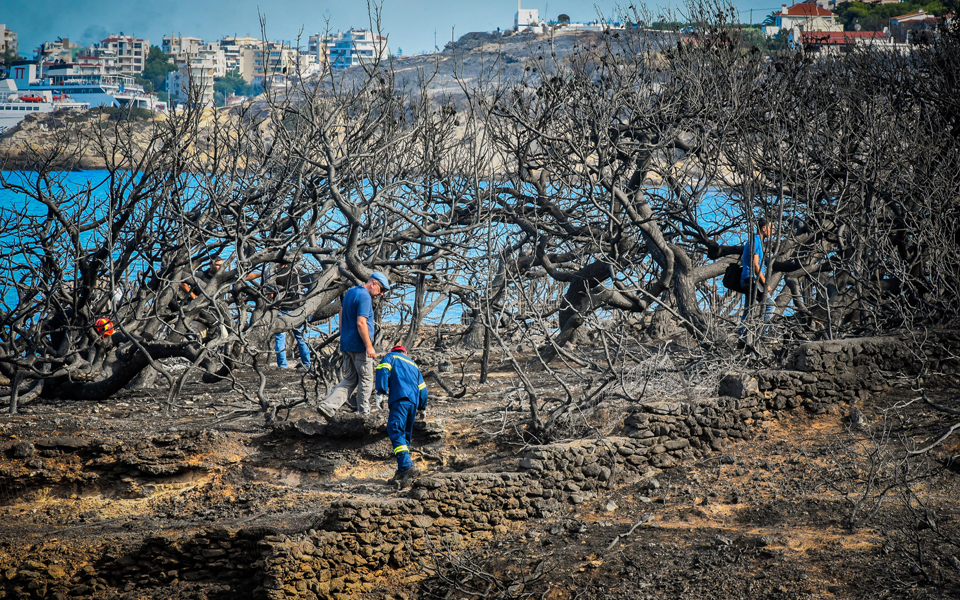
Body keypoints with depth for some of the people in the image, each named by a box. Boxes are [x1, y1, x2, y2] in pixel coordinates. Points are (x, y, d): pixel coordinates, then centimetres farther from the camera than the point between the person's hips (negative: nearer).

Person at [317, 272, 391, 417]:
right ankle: (364, 412, 14)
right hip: (359, 345, -9)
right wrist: (369, 346, -20)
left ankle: (327, 406, -1)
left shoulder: (349, 292, 13)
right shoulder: (364, 297, -16)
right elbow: (361, 323, -23)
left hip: (346, 344, 9)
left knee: (350, 379, 12)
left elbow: (341, 313, 22)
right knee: (366, 379, 6)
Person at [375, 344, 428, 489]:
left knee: (395, 430, -18)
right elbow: (422, 387, 34)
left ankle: (407, 465, -36)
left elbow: (383, 370, -3)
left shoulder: (391, 357, 19)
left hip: (400, 397, -7)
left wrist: (381, 390, -8)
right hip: (413, 401, 7)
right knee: (405, 435, 11)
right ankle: (402, 471, 3)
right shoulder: (413, 364, 33)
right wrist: (422, 406, 48)